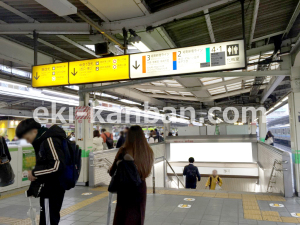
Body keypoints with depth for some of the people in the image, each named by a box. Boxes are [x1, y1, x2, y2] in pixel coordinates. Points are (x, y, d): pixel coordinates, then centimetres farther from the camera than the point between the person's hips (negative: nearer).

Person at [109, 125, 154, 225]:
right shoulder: (148, 152, -8)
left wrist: (110, 170, 13)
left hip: (125, 188, -2)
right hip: (140, 188, 3)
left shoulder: (124, 151, -16)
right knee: (137, 217, 19)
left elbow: (112, 172, -9)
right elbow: (147, 171, 1)